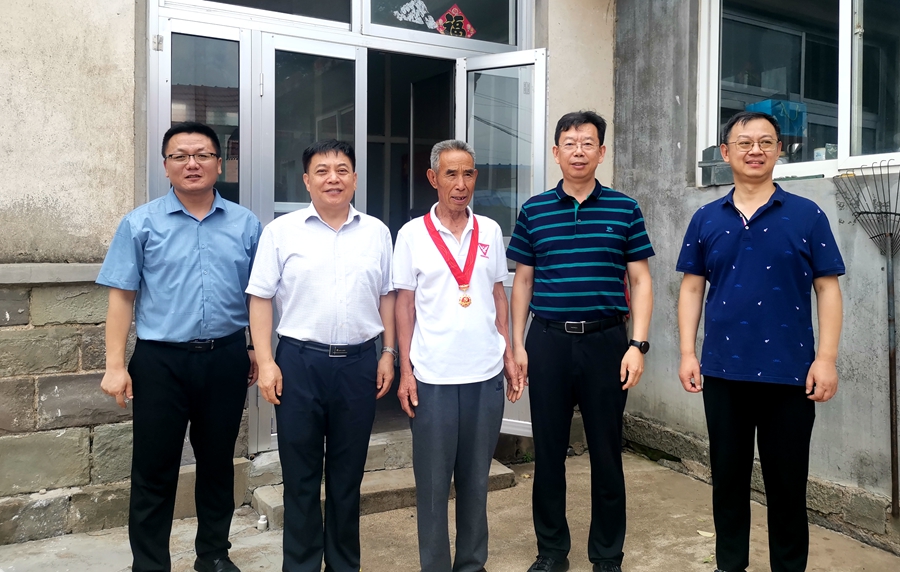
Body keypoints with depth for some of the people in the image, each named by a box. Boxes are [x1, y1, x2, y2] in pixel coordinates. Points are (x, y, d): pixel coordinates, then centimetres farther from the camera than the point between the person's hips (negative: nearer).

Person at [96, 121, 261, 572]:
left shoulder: (246, 224, 4)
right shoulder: (141, 223, 1)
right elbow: (122, 296, -2)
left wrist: (258, 349, 6)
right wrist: (115, 365, -6)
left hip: (226, 358, 2)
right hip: (160, 361, -1)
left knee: (218, 464, 14)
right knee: (154, 470, 6)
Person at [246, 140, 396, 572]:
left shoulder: (376, 232, 7)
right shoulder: (281, 231, 0)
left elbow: (387, 296, 10)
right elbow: (261, 298, -1)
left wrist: (388, 353, 5)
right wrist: (266, 362, -7)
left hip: (359, 362, 2)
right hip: (299, 361, -2)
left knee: (348, 472, 13)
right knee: (301, 473, 8)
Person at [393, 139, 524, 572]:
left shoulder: (489, 231, 7)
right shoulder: (412, 233, -1)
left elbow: (498, 296, 12)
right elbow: (404, 304, -1)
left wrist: (509, 356, 7)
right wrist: (405, 370, -6)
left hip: (486, 373, 3)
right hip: (433, 376, -2)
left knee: (476, 476, 13)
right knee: (433, 480, 7)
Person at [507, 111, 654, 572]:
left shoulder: (625, 209, 3)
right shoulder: (533, 211, 6)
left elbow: (640, 281, 2)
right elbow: (522, 281, 9)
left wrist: (638, 345, -7)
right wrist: (517, 344, 3)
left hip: (605, 340, -1)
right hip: (547, 341, 1)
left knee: (606, 453, 8)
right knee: (548, 452, 9)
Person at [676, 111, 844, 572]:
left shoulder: (807, 216, 0)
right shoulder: (706, 219, 6)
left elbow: (827, 288, -1)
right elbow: (692, 287, 7)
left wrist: (826, 357, -8)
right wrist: (687, 353, 0)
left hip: (789, 373, -2)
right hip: (723, 371, 2)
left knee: (787, 481, 8)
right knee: (728, 475, 13)